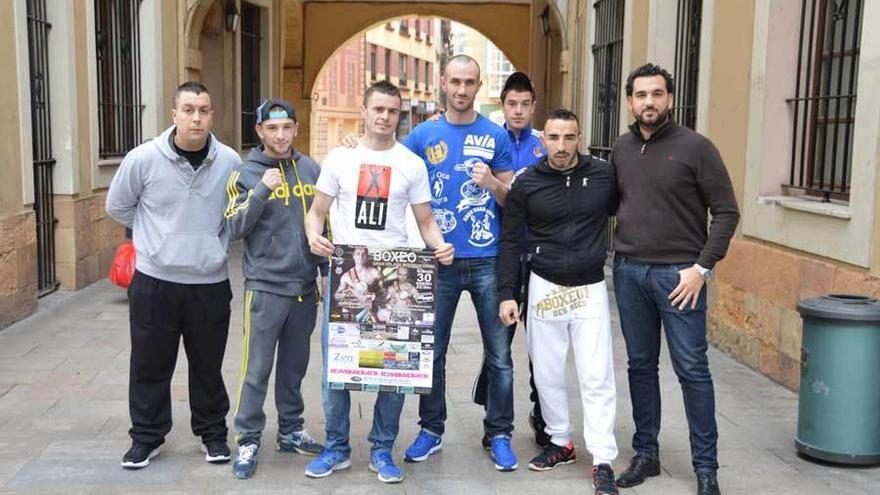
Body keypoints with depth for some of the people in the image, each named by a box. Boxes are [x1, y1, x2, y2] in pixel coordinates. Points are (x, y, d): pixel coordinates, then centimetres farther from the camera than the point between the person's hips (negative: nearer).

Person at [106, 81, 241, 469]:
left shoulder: (230, 162, -6)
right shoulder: (143, 159, -10)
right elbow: (117, 207, 5)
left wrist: (213, 243, 2)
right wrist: (160, 236, 5)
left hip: (210, 282, 1)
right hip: (154, 281, 0)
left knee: (208, 365, 13)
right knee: (150, 365, 9)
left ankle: (213, 434, 30)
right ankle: (146, 437, 27)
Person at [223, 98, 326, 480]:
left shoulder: (312, 170, 7)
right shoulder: (246, 173, -3)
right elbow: (235, 228, -11)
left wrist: (329, 268, 12)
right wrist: (263, 189, -21)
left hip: (305, 285, 4)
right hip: (265, 286, -4)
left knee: (295, 365, 14)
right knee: (257, 369, -1)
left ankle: (291, 431, 27)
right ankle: (248, 441, 10)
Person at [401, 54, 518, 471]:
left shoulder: (497, 136, 4)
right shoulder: (423, 135, 5)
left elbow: (512, 198, 6)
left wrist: (492, 183, -14)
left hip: (489, 260, -1)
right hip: (439, 260, 1)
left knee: (499, 355, 3)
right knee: (432, 351, 10)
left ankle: (499, 434, 16)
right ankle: (431, 430, 24)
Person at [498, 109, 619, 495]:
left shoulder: (604, 174, -3)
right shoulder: (526, 183, -3)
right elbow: (510, 241, 0)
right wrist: (507, 294, -4)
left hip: (590, 289, -1)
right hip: (544, 288, 1)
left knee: (597, 377, -3)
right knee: (547, 374, 10)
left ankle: (603, 461, 4)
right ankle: (560, 443, 29)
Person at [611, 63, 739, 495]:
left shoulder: (695, 147, -6)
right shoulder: (621, 149, 9)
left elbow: (727, 212, -6)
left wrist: (702, 268, -12)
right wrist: (619, 255, 4)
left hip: (679, 274, -4)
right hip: (628, 272, 4)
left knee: (692, 370, 0)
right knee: (641, 366, 12)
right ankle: (645, 453, 24)